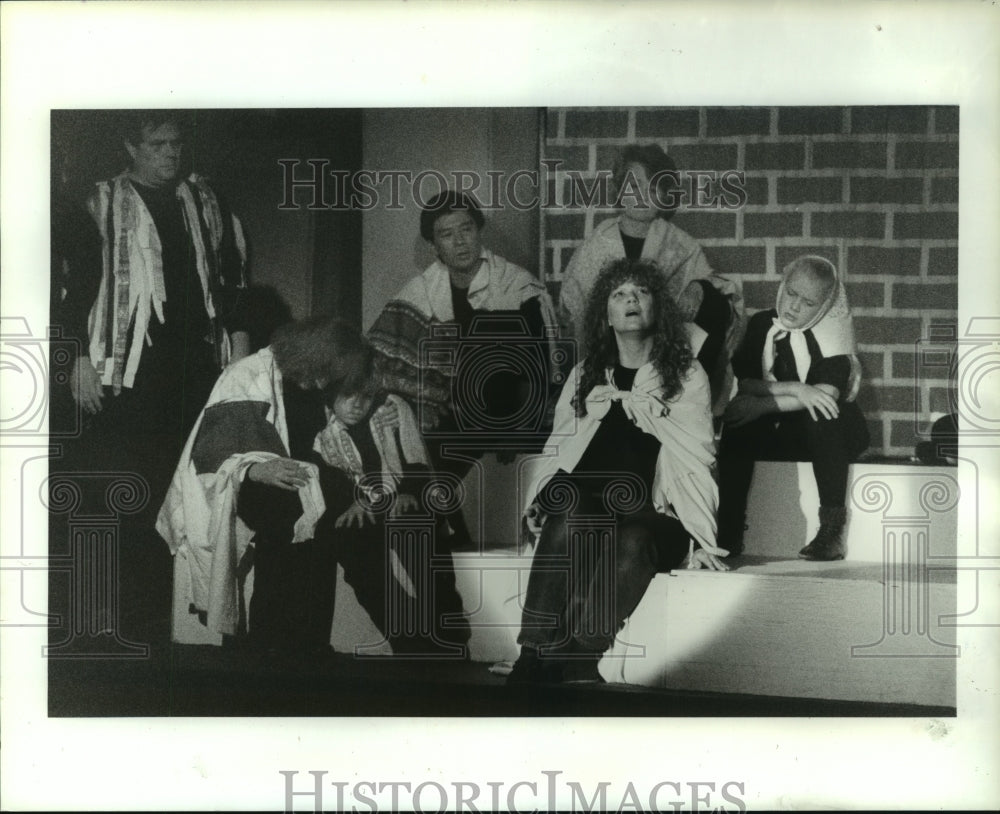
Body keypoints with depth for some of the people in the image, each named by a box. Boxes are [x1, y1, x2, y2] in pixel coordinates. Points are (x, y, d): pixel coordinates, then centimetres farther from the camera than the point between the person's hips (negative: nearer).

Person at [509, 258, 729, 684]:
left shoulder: (686, 375, 11)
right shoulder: (584, 374, 20)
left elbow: (697, 457, 3)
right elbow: (557, 449, 15)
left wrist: (697, 537, -8)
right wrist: (545, 499, -6)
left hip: (653, 517, -2)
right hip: (588, 510, 2)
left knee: (632, 541, -35)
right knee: (569, 517, -32)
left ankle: (572, 663, -38)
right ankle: (535, 658, -35)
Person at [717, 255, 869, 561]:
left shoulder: (831, 334, -10)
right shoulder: (761, 324, 1)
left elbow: (827, 393, -25)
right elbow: (742, 384, -9)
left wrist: (763, 404, -29)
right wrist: (794, 390, -25)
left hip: (827, 434, -3)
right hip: (776, 432, 3)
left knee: (822, 411, -35)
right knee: (737, 429, -25)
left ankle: (832, 528, -32)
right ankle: (729, 530, -24)